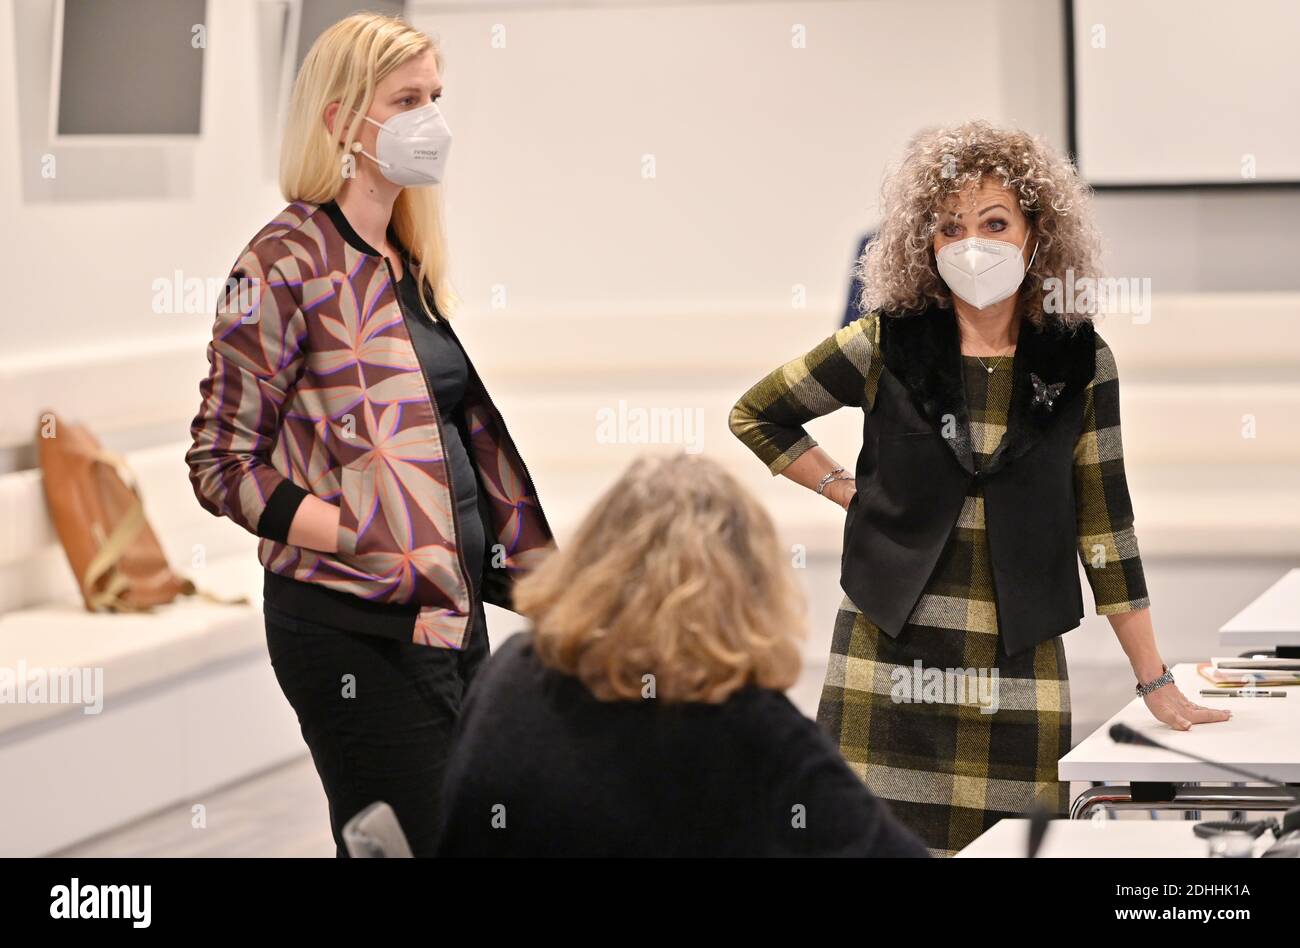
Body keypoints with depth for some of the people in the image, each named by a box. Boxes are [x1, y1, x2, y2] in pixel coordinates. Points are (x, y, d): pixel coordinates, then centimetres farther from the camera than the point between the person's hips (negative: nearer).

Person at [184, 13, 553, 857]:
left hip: (455, 612, 8)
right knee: (414, 844, -8)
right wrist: (374, 544, -19)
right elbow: (222, 465, -12)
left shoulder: (412, 264, 14)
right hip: (357, 627, -8)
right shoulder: (287, 264, -10)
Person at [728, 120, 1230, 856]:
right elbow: (756, 415, 13)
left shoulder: (1079, 361, 2)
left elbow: (1105, 527, 4)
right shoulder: (888, 344, 0)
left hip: (1021, 671, 1)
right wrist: (846, 489, 2)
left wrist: (1157, 684, 3)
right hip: (892, 664, 0)